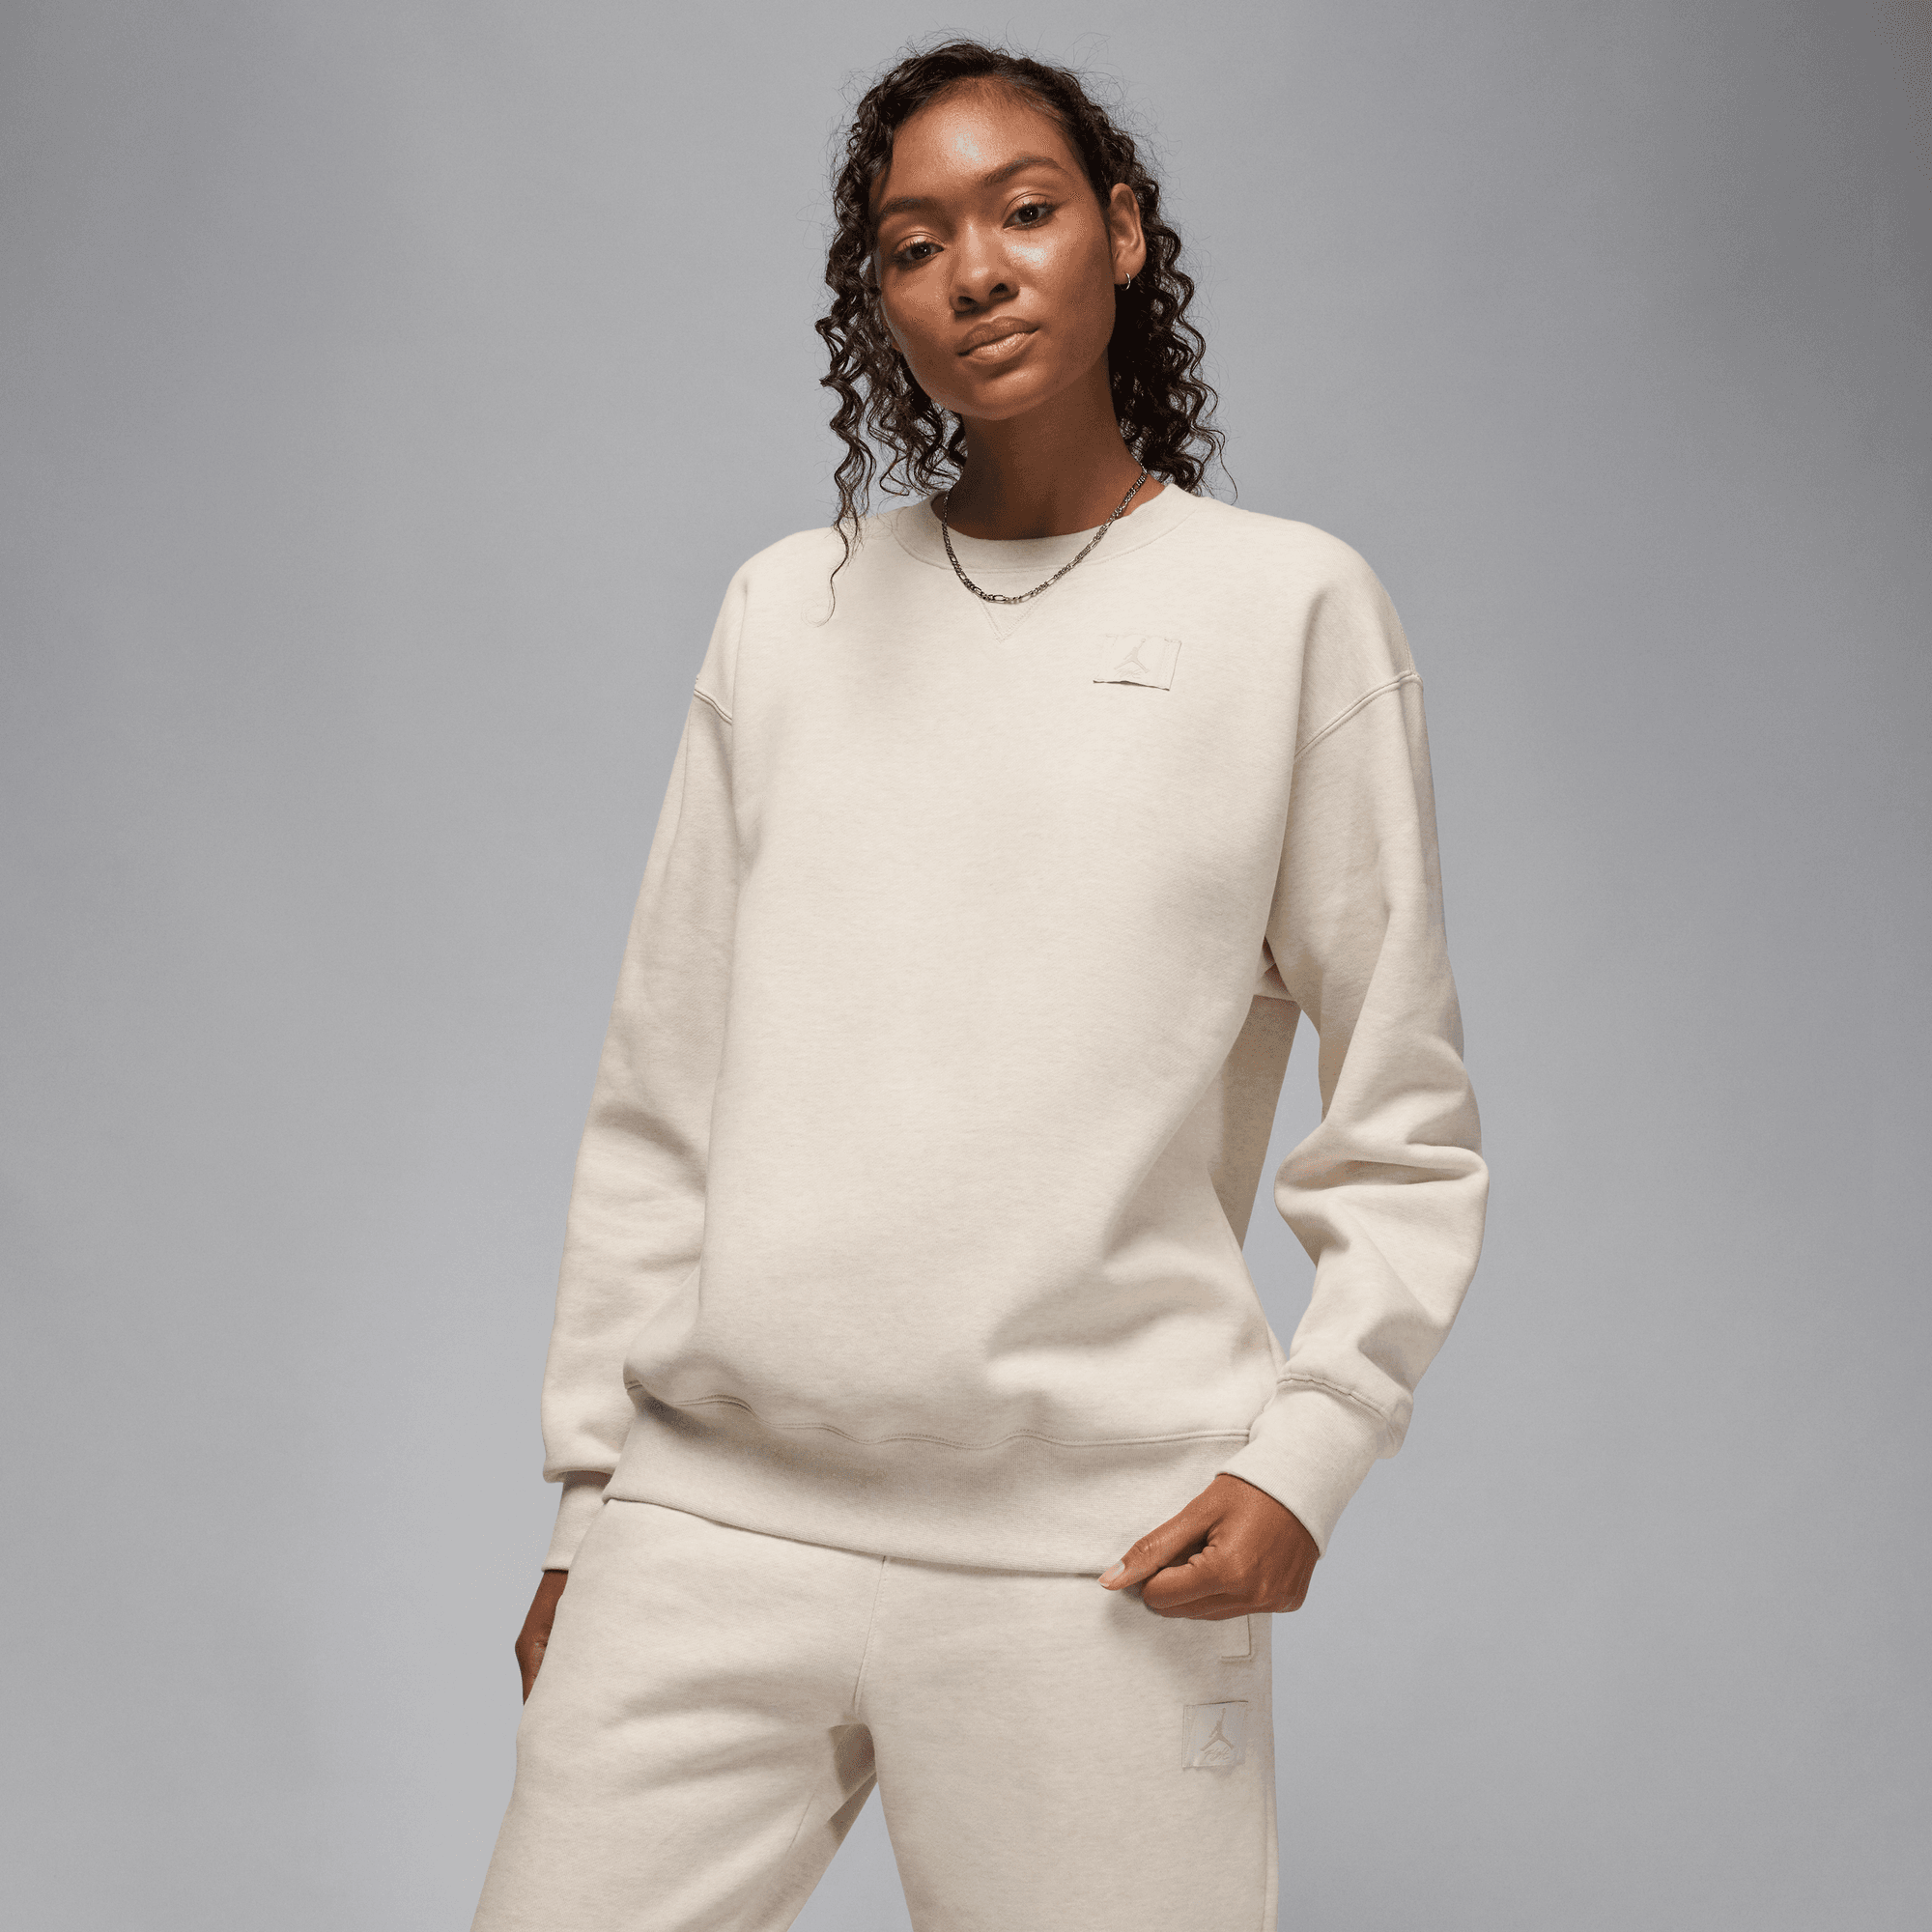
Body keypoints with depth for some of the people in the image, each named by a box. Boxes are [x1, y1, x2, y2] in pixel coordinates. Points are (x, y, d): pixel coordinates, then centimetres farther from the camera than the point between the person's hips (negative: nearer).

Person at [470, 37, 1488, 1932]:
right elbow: (661, 1092, 12)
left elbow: (1404, 1131, 3)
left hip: (1102, 1556, -2)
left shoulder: (1289, 605, 4)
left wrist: (1306, 1454, -9)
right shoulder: (787, 612, 11)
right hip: (710, 1519, 3)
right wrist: (592, 1480, 10)